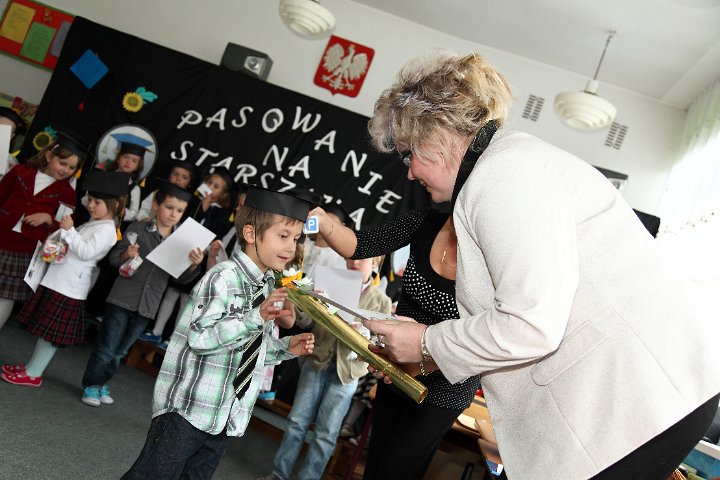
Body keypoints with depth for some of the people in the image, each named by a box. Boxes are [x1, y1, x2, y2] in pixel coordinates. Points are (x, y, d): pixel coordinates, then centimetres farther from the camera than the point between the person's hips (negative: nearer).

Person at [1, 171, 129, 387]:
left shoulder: (106, 230, -14)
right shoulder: (91, 224, 17)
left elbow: (86, 253, -23)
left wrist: (70, 231, -24)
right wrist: (61, 235, 9)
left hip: (69, 287, -10)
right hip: (58, 280, 10)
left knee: (52, 332, -1)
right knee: (45, 328, 17)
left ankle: (33, 375, 8)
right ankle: (32, 366, 29)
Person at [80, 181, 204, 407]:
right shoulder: (138, 228, -6)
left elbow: (181, 277, 0)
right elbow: (113, 258, -2)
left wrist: (194, 264, -20)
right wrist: (126, 254, -24)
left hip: (147, 306, 3)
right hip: (123, 299, -3)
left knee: (120, 351, 18)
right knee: (106, 347, 4)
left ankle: (101, 383, 35)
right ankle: (90, 384, 23)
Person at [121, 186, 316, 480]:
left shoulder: (270, 288, 8)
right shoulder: (223, 277, -16)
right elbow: (199, 337, -27)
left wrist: (286, 348, 2)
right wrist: (257, 317, -31)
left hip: (226, 417, 8)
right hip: (188, 410, -8)